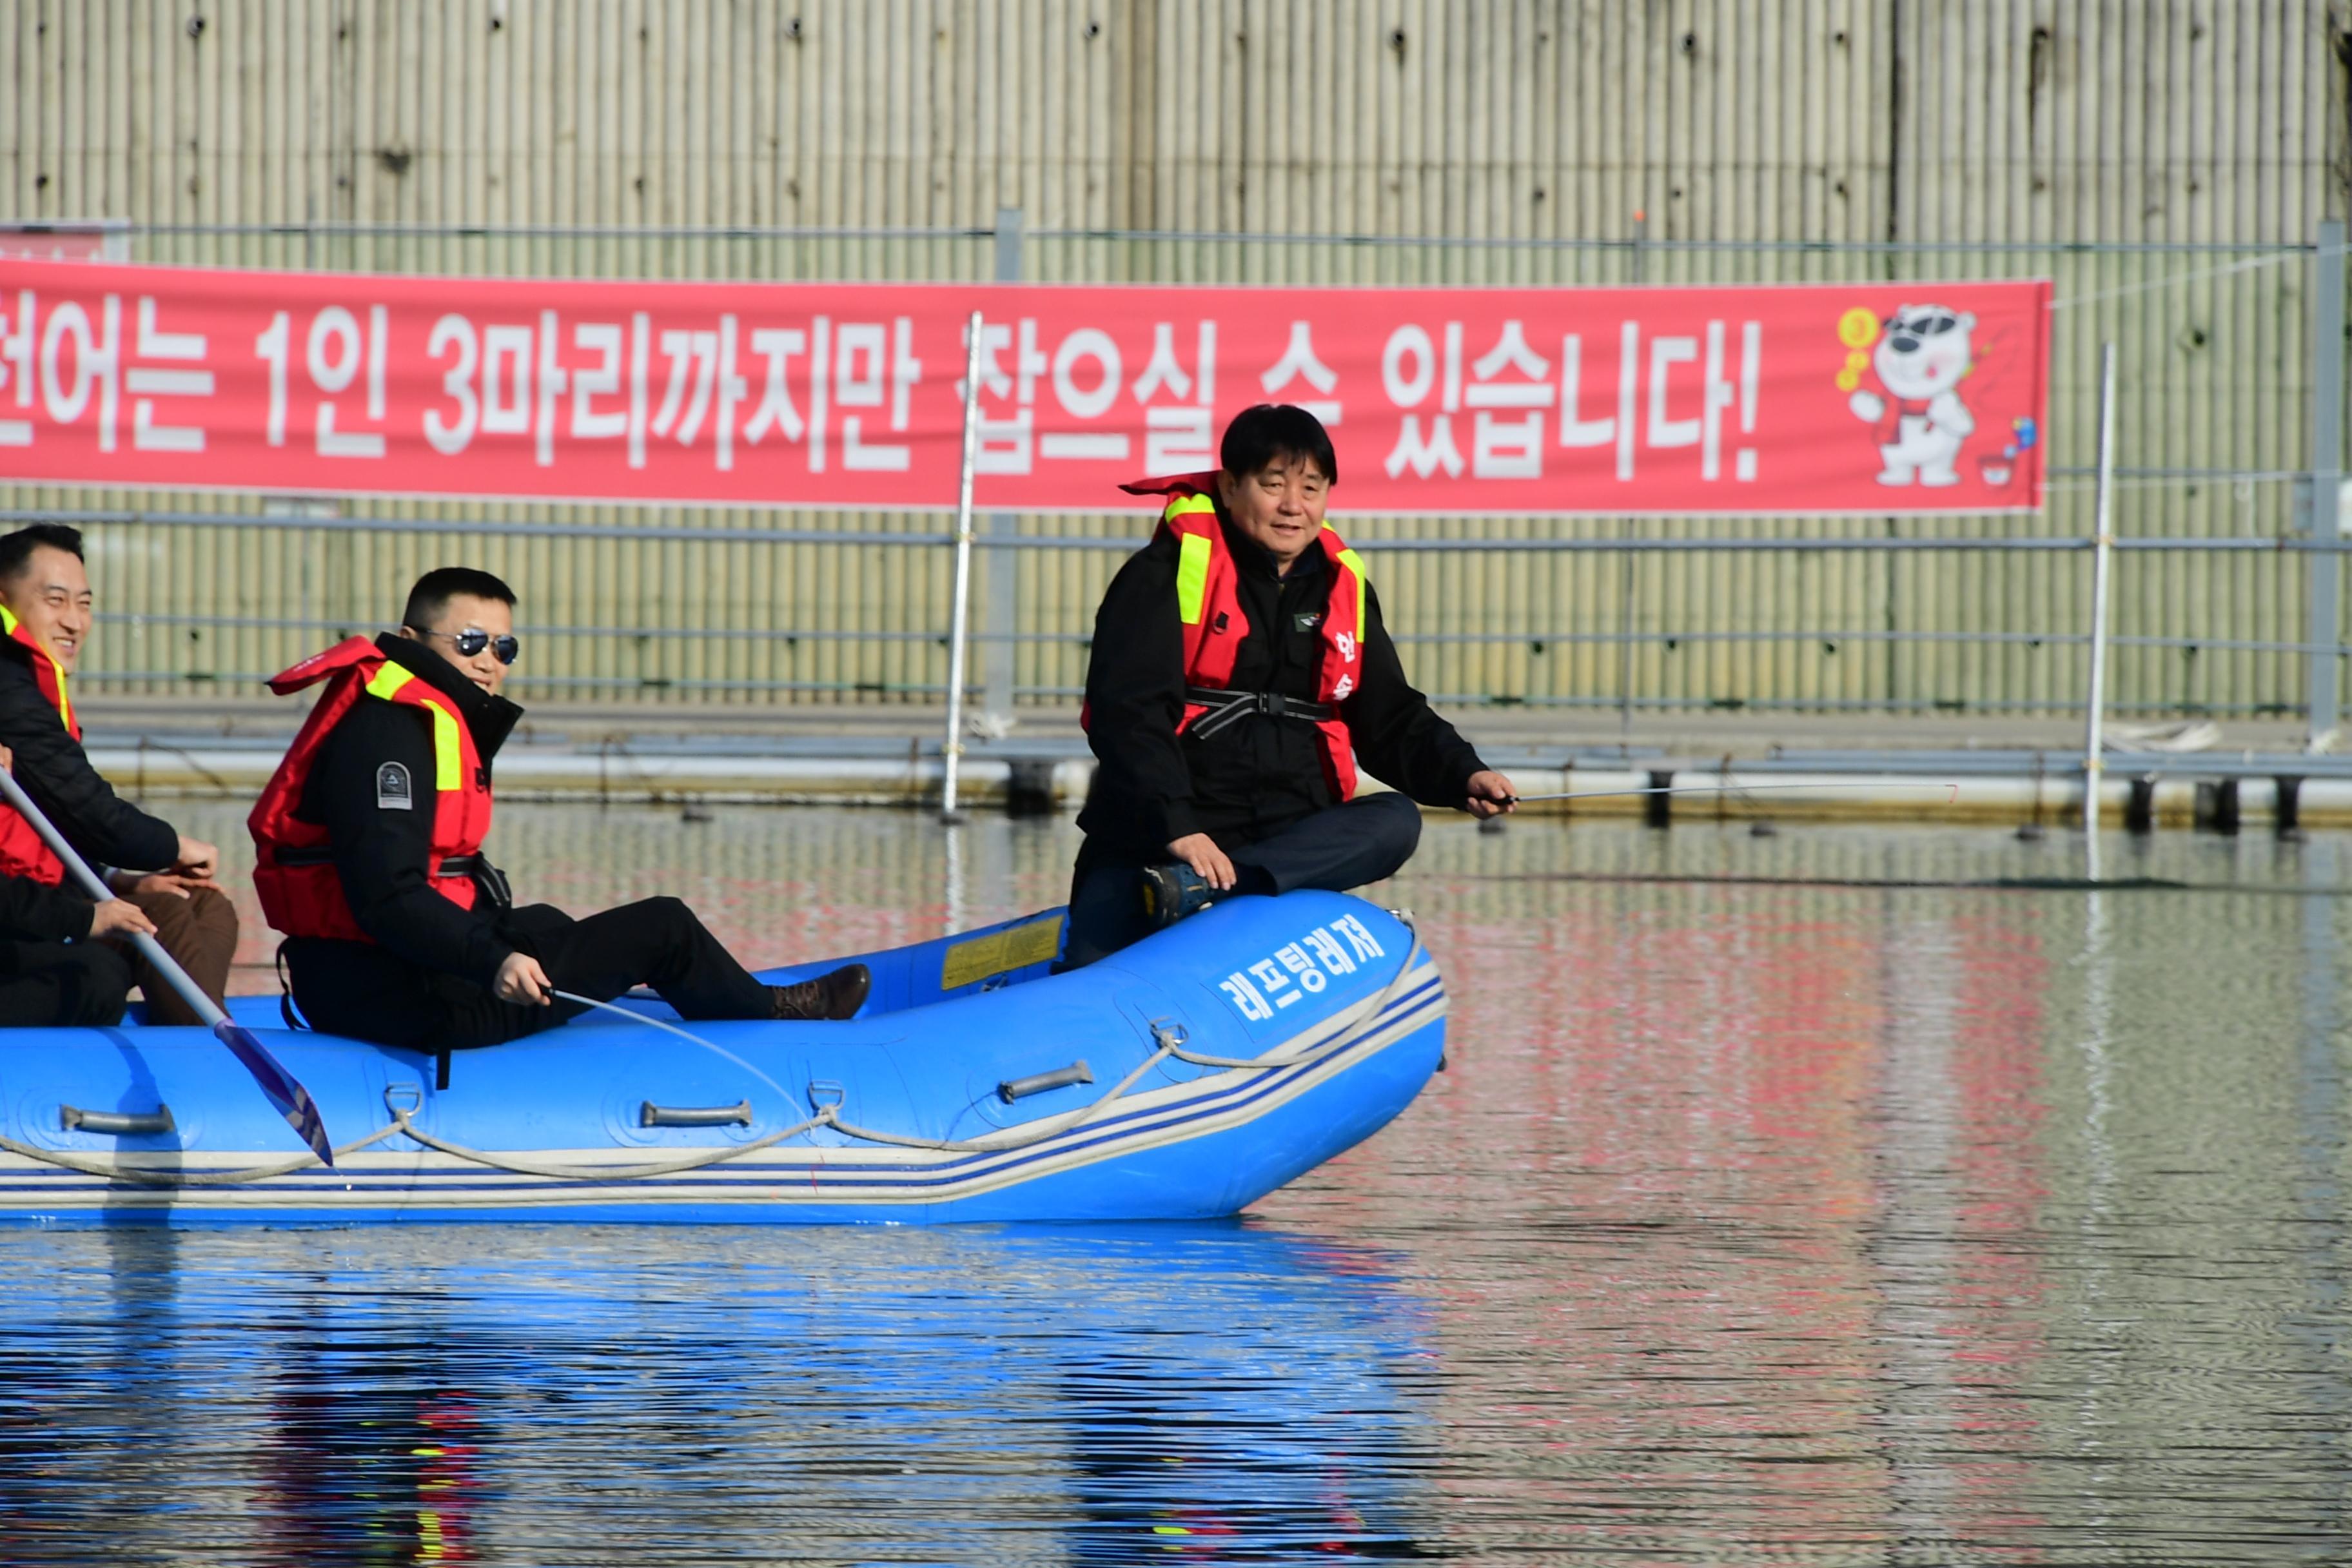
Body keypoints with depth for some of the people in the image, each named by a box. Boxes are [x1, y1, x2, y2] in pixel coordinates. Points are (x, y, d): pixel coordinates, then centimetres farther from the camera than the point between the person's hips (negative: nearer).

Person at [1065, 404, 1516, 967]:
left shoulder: (1343, 587, 15)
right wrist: (1176, 830, -26)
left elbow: (1389, 720, 19)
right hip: (1157, 832, -5)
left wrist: (1463, 776, -2)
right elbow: (1128, 712, -13)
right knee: (1089, 985, -31)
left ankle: (1195, 888, -39)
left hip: (1293, 834, 5)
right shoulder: (1164, 573, -3)